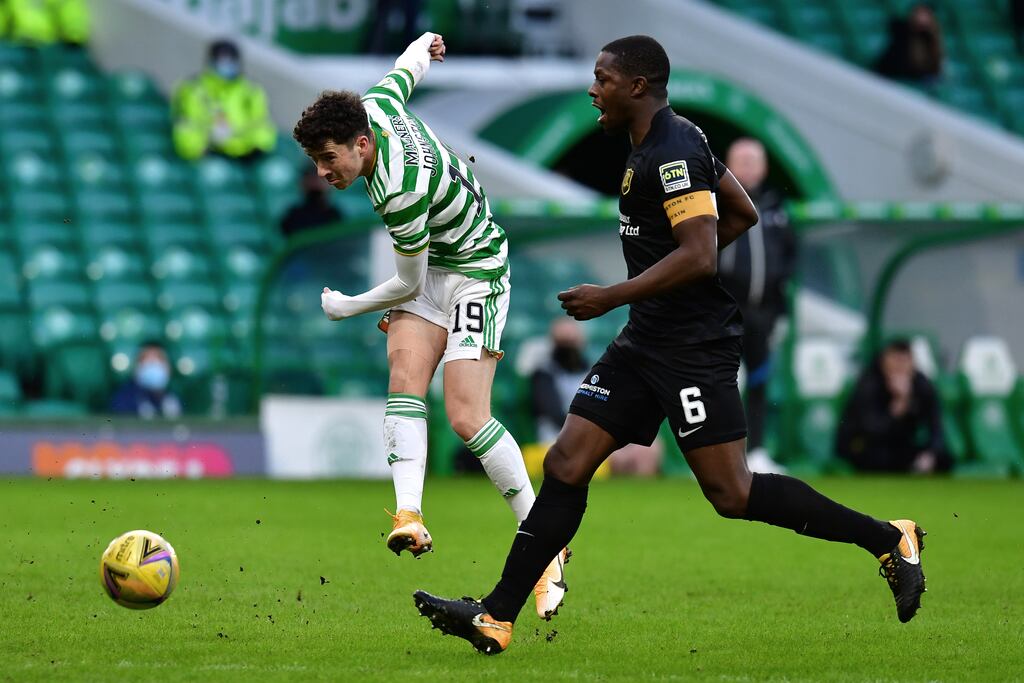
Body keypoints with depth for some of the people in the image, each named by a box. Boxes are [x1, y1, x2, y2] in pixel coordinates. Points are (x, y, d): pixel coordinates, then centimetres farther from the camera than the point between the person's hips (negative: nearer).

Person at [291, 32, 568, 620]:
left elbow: (409, 284, -19)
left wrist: (349, 307, -1)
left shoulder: (401, 191, -33)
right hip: (429, 267, 9)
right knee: (405, 382, -15)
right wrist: (425, 45, 37)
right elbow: (408, 67, 12)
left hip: (476, 272, -9)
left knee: (467, 417, -16)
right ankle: (410, 516, -31)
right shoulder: (373, 107, -11)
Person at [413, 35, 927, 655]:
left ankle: (888, 538, 2)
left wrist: (611, 298, -22)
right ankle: (496, 618, 1)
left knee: (732, 494, -9)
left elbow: (699, 256, -25)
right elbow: (744, 213, 23)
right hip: (649, 342, 10)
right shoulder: (670, 141, 14)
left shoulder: (671, 154, -17)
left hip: (694, 347, -10)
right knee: (567, 464, 2)